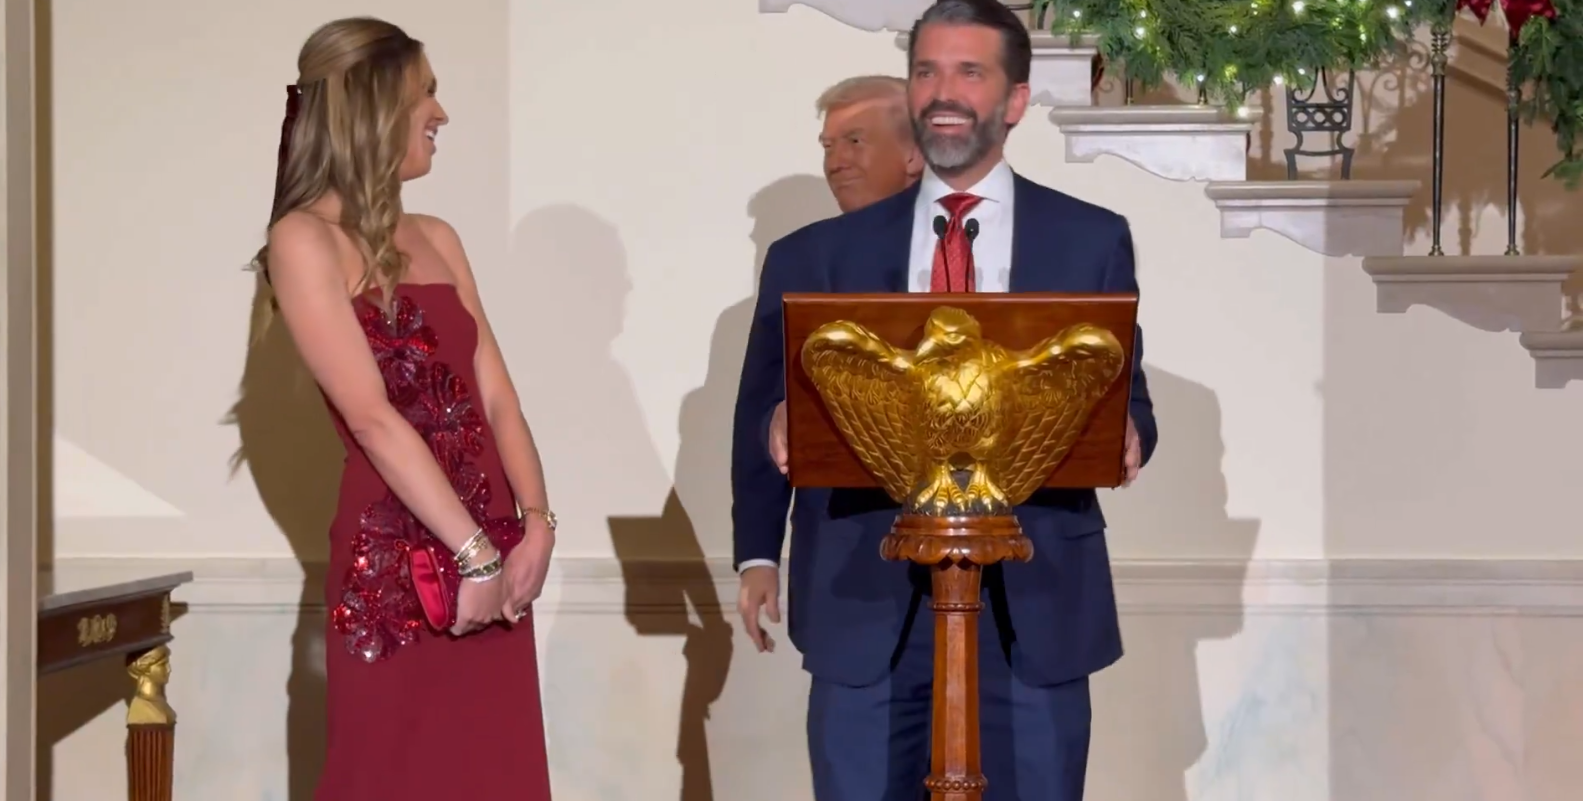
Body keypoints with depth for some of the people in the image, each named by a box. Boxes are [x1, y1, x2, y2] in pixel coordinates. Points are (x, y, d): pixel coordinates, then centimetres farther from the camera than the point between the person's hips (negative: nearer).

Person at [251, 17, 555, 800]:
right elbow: (372, 419, -15)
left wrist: (534, 522, -7)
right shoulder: (305, 240, -7)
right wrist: (477, 554, -18)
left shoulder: (435, 238, 16)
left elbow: (492, 394, 9)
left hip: (489, 559, 7)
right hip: (393, 564, -7)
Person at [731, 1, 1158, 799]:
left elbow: (1124, 402, 7)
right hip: (865, 607, 1)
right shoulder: (821, 255, 10)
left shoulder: (1091, 241, 8)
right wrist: (759, 554, -5)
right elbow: (767, 409, 10)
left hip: (1034, 606, 0)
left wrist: (1123, 434, -16)